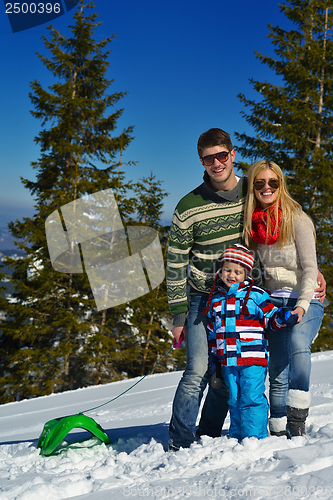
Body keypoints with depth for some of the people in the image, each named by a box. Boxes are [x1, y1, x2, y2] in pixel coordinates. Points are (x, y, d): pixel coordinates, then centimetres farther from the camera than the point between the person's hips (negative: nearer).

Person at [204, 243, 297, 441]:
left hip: (253, 359, -5)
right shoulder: (215, 298, 13)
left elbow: (271, 317, 3)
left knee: (252, 399, -7)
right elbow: (213, 331, 20)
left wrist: (283, 316, -20)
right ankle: (237, 437, 25)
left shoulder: (255, 294, -2)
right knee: (234, 401, 13)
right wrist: (213, 357, 18)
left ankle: (255, 438, 3)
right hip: (228, 361, 5)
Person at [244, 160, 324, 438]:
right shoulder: (252, 224, 4)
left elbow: (310, 268, -11)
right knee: (277, 371, 0)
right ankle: (279, 432, 10)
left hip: (305, 301, -4)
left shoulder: (297, 220, -9)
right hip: (273, 301, 4)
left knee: (298, 342, -32)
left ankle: (297, 421, -29)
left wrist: (301, 306, -23)